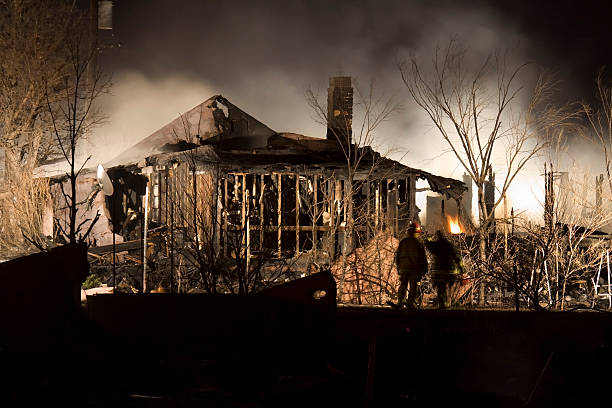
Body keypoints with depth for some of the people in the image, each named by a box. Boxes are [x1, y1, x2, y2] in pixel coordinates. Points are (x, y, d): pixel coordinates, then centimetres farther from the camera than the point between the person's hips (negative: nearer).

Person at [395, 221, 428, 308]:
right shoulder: (418, 243, -6)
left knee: (402, 285, 11)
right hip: (414, 268, -4)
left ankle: (400, 302, 8)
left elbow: (397, 255, 10)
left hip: (403, 268, 4)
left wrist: (398, 266, 18)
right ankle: (410, 302, -3)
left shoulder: (402, 242, 5)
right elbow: (423, 258, -4)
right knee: (413, 286, 2)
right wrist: (424, 269, 3)